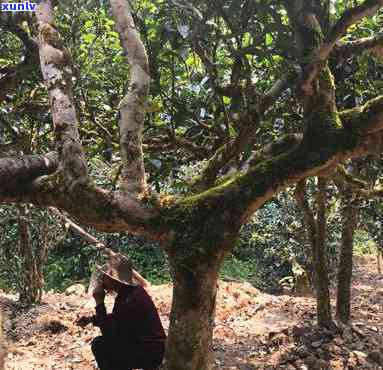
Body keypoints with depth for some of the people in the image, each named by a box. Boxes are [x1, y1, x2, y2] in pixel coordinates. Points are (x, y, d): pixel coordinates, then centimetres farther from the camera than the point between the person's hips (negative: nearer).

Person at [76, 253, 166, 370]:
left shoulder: (129, 301, -26)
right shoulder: (131, 292, 3)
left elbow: (108, 333, -19)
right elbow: (114, 319, 19)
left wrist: (99, 302, -18)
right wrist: (91, 319, 7)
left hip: (150, 353, -9)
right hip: (147, 345, 9)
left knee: (99, 345, -11)